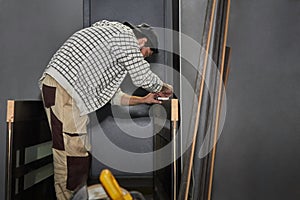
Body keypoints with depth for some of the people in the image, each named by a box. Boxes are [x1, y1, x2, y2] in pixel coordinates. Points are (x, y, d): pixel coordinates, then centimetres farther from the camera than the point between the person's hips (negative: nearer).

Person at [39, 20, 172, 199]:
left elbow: (110, 93, 27)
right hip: (63, 90, -10)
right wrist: (164, 87, 11)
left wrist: (142, 100, 30)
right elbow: (143, 77, -8)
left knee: (79, 150, 13)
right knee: (72, 152, -7)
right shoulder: (123, 33, -2)